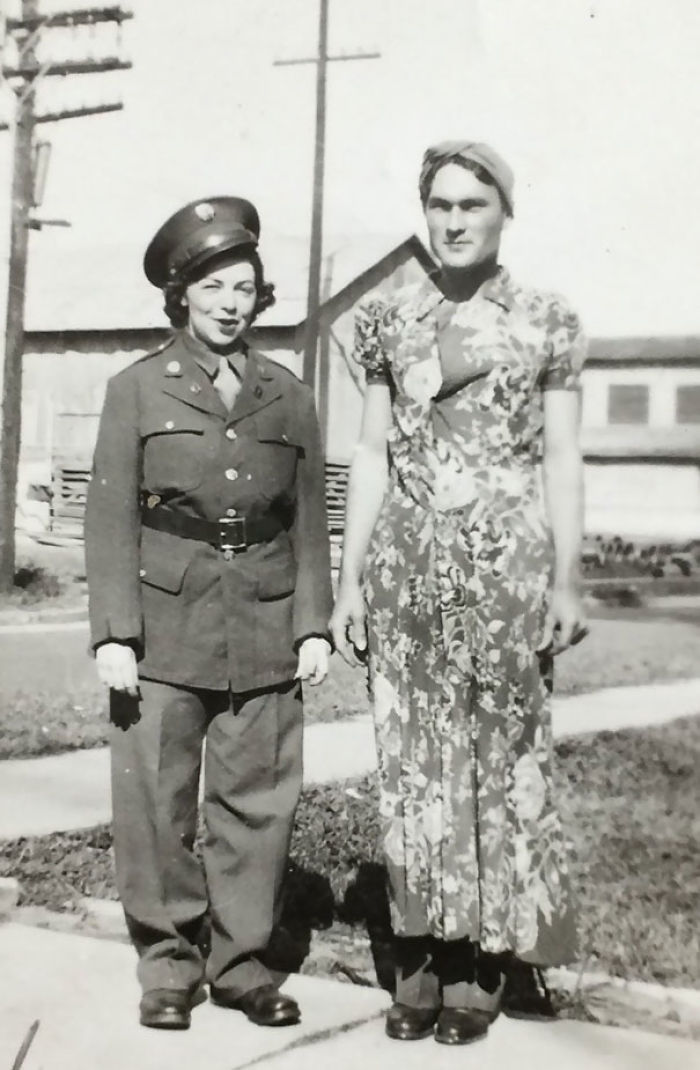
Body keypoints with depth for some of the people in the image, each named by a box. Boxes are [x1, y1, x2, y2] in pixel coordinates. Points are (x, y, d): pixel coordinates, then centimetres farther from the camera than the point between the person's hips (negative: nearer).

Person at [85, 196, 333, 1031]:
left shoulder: (289, 397, 10)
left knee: (257, 801, 5)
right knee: (157, 801, 2)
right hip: (164, 625, -2)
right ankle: (168, 962, 20)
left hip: (264, 632, 2)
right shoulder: (137, 389, 4)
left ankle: (242, 960, 21)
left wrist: (314, 624, 3)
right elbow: (110, 519, -1)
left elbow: (309, 521, 11)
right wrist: (113, 633, -8)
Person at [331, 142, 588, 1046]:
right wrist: (349, 579, 4)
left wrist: (565, 580, -5)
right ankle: (421, 954, 16)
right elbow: (371, 456, 9)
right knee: (412, 758, 5)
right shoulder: (388, 319, 9)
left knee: (501, 755, 1)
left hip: (505, 563, -2)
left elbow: (562, 462, 2)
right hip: (407, 563, 2)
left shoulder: (546, 324, 3)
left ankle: (480, 960, 14)